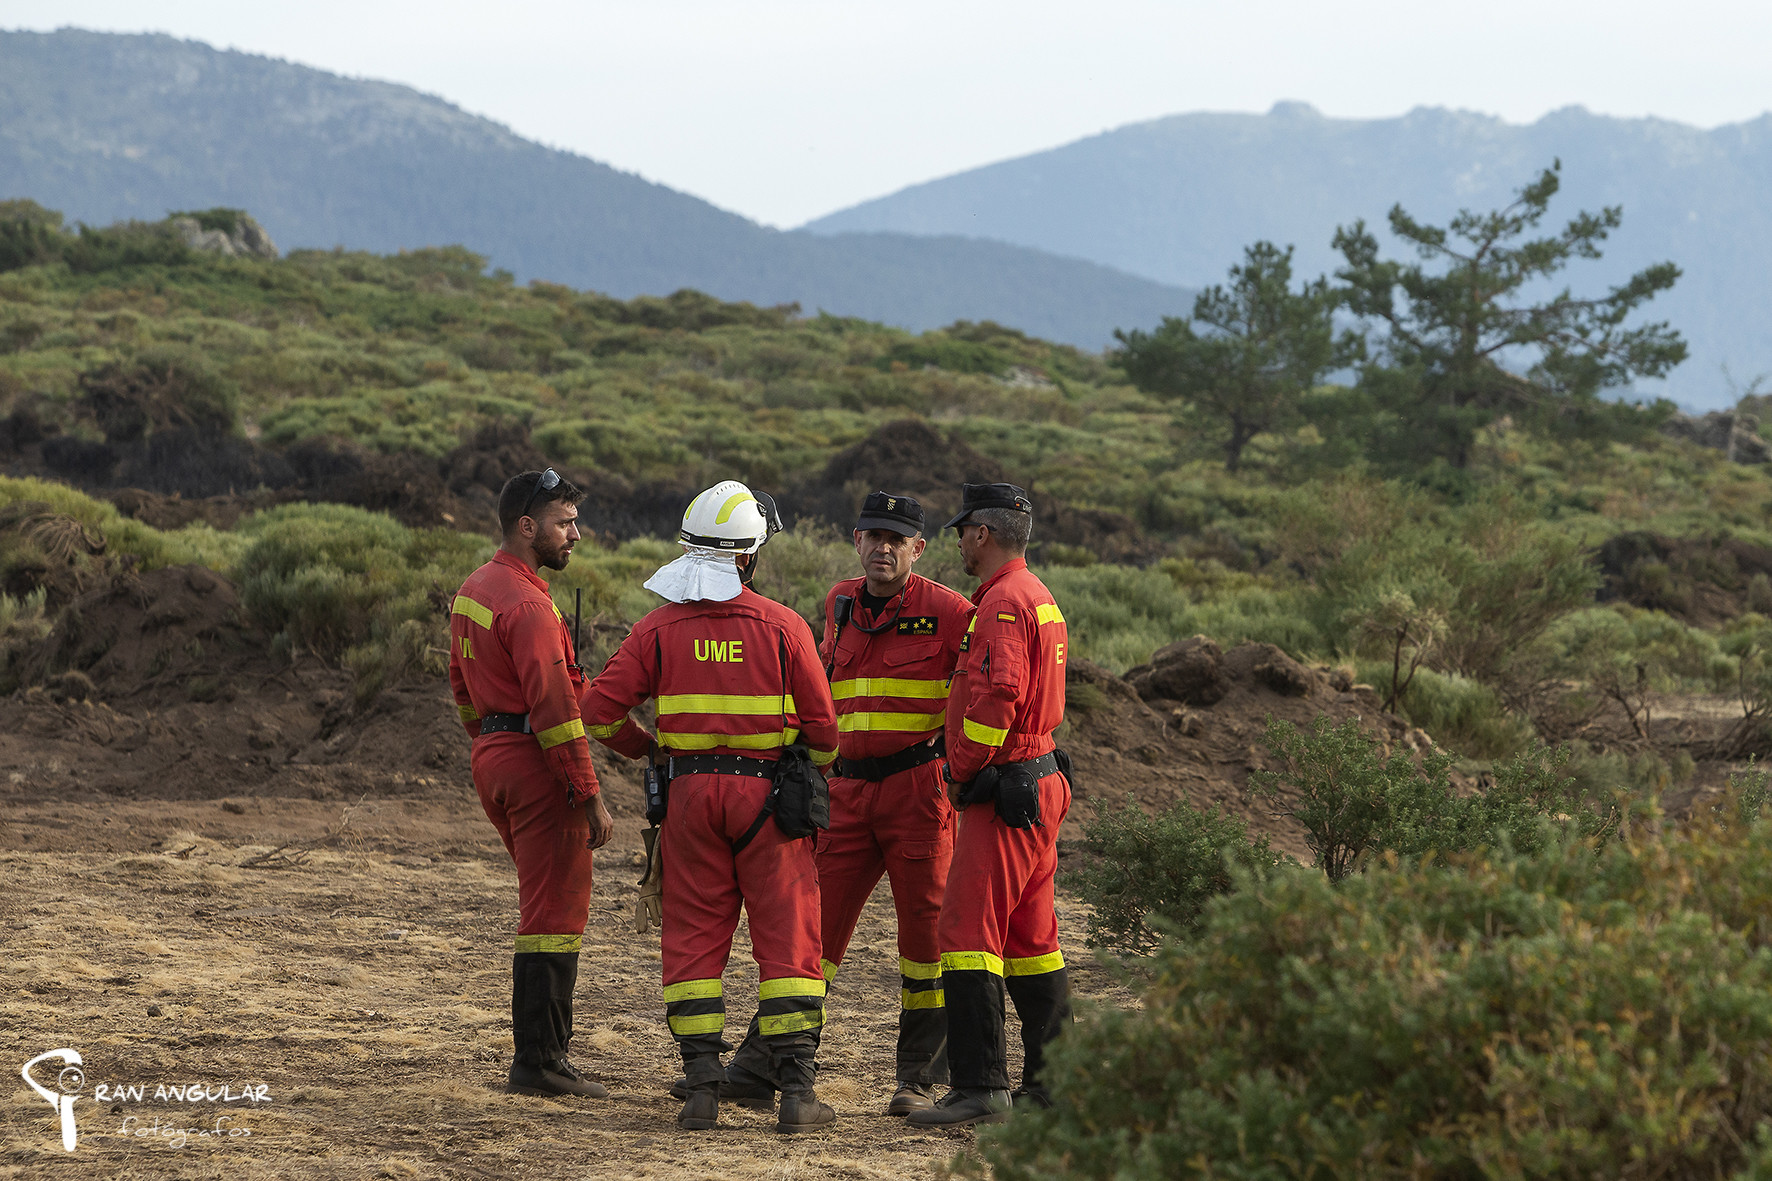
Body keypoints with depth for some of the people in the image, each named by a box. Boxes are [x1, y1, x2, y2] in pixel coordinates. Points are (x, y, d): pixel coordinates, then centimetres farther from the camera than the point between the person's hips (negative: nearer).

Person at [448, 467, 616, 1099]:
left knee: (548, 904, 19)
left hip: (493, 759, 10)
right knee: (555, 915, -5)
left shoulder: (472, 591, 13)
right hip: (538, 764, -10)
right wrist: (590, 797, -21)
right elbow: (554, 706, -22)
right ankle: (539, 1062, -5)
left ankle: (542, 1047, 22)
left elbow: (463, 685, 22)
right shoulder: (528, 604, -18)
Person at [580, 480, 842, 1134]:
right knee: (786, 939, 3)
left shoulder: (659, 627, 0)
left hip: (690, 789, 2)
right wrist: (811, 772, 17)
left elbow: (600, 710, -4)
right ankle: (796, 1088, -1)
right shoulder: (783, 626, -5)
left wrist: (644, 748, 16)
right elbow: (822, 727, -4)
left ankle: (702, 1087, 2)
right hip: (767, 788, -2)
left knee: (694, 941, 8)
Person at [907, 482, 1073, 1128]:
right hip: (1040, 780, 10)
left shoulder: (1004, 602, -15)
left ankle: (981, 1087, -14)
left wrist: (961, 773, -12)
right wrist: (970, 772, 20)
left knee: (968, 931, -10)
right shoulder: (1039, 597, 18)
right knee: (1029, 935, 13)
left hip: (1004, 790, -10)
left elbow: (996, 698, -24)